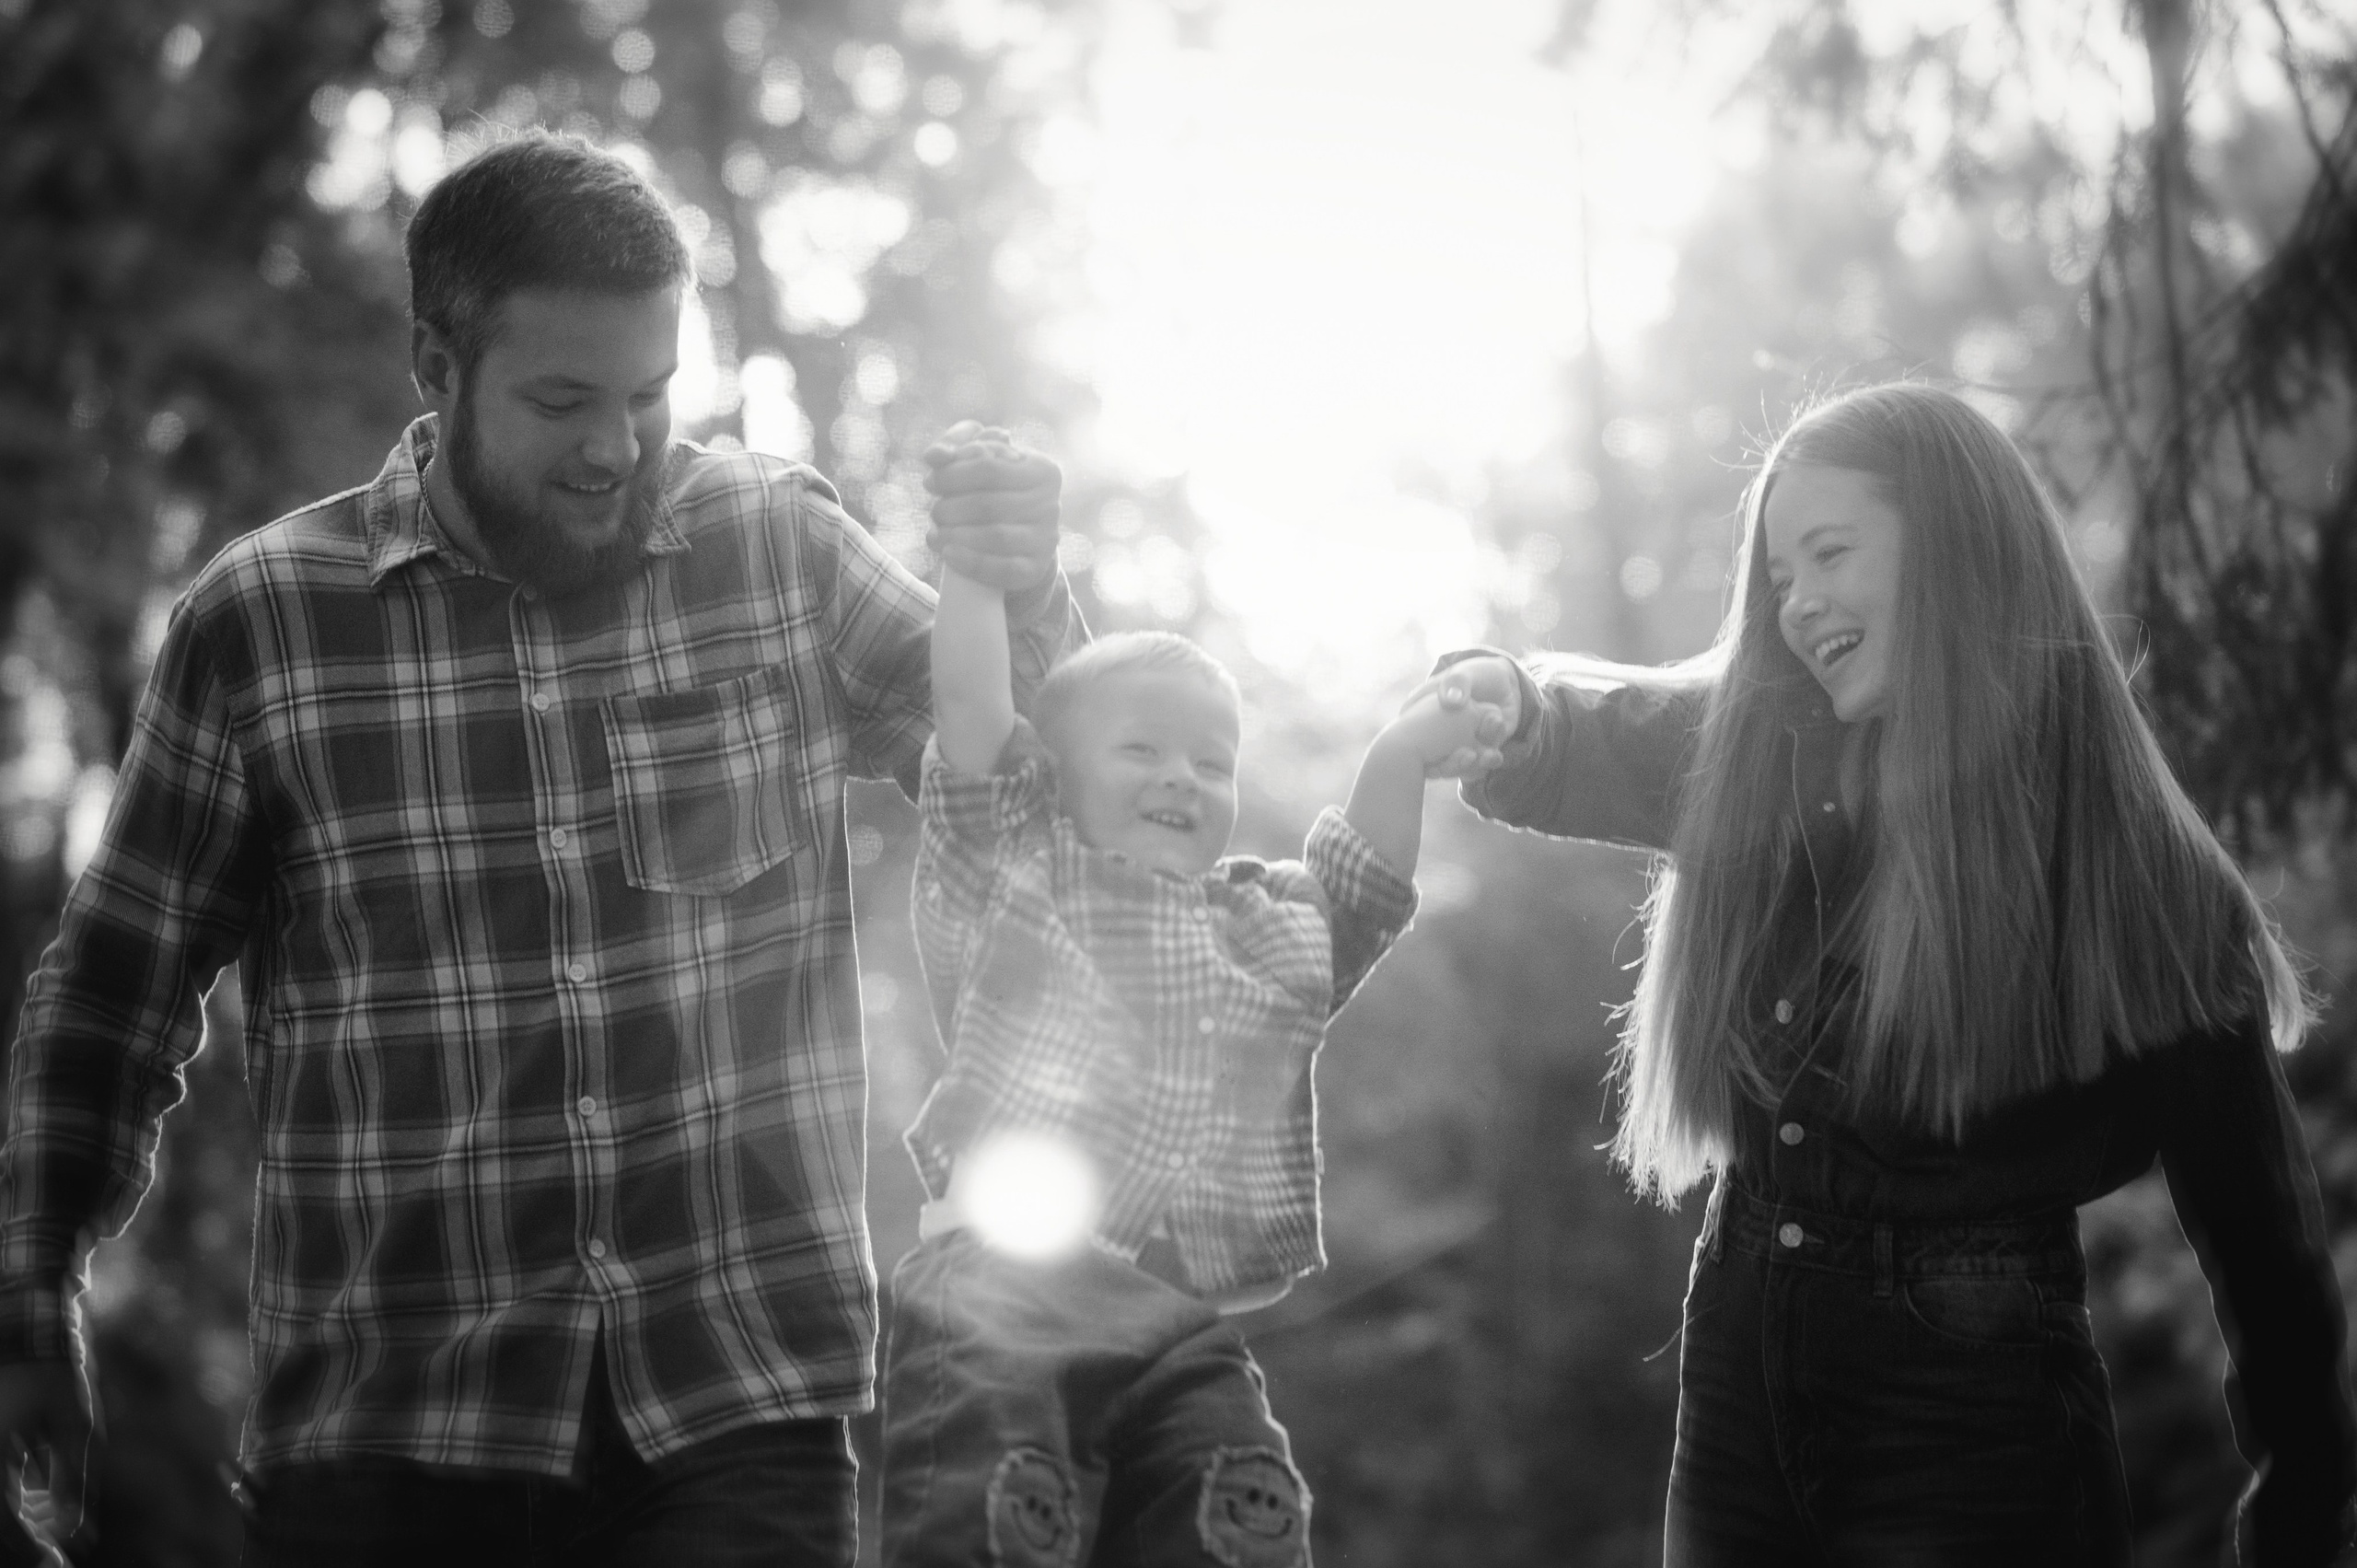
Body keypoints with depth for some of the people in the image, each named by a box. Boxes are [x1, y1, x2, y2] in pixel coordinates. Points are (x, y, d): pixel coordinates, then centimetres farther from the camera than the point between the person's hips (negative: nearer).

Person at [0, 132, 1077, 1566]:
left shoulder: (782, 547, 3)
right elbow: (118, 989, 9)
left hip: (746, 1415, 0)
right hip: (385, 1439, 0)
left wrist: (1026, 600, -9)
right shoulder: (259, 621, 0)